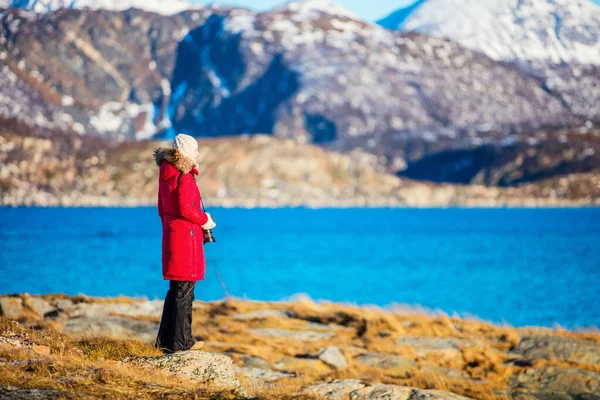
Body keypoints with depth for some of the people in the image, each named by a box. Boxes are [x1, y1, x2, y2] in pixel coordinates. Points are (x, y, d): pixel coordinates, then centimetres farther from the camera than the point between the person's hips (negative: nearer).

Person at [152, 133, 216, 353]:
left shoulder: (166, 175, 13)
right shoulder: (184, 177, -15)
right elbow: (185, 209, -22)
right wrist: (205, 220, -7)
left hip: (171, 234, 9)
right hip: (186, 235, -9)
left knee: (175, 289, 16)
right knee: (185, 290, -2)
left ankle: (165, 339, 20)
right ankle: (181, 341, 2)